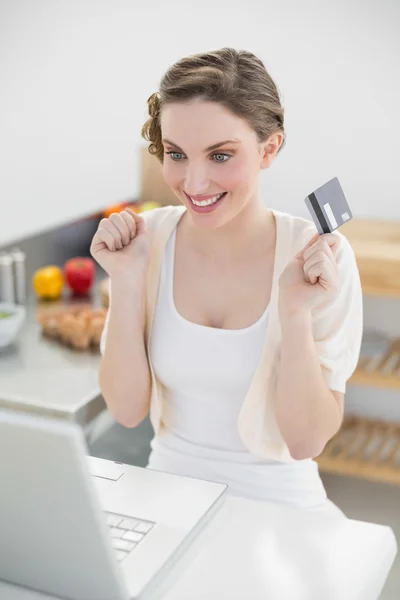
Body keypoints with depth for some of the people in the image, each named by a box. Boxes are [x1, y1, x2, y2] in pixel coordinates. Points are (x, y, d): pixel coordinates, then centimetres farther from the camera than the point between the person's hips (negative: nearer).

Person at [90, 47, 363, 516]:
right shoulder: (147, 239, -9)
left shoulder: (320, 256, -15)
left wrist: (296, 312, -25)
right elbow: (126, 411, -8)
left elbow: (307, 442, -12)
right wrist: (127, 283, -18)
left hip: (276, 501, -1)